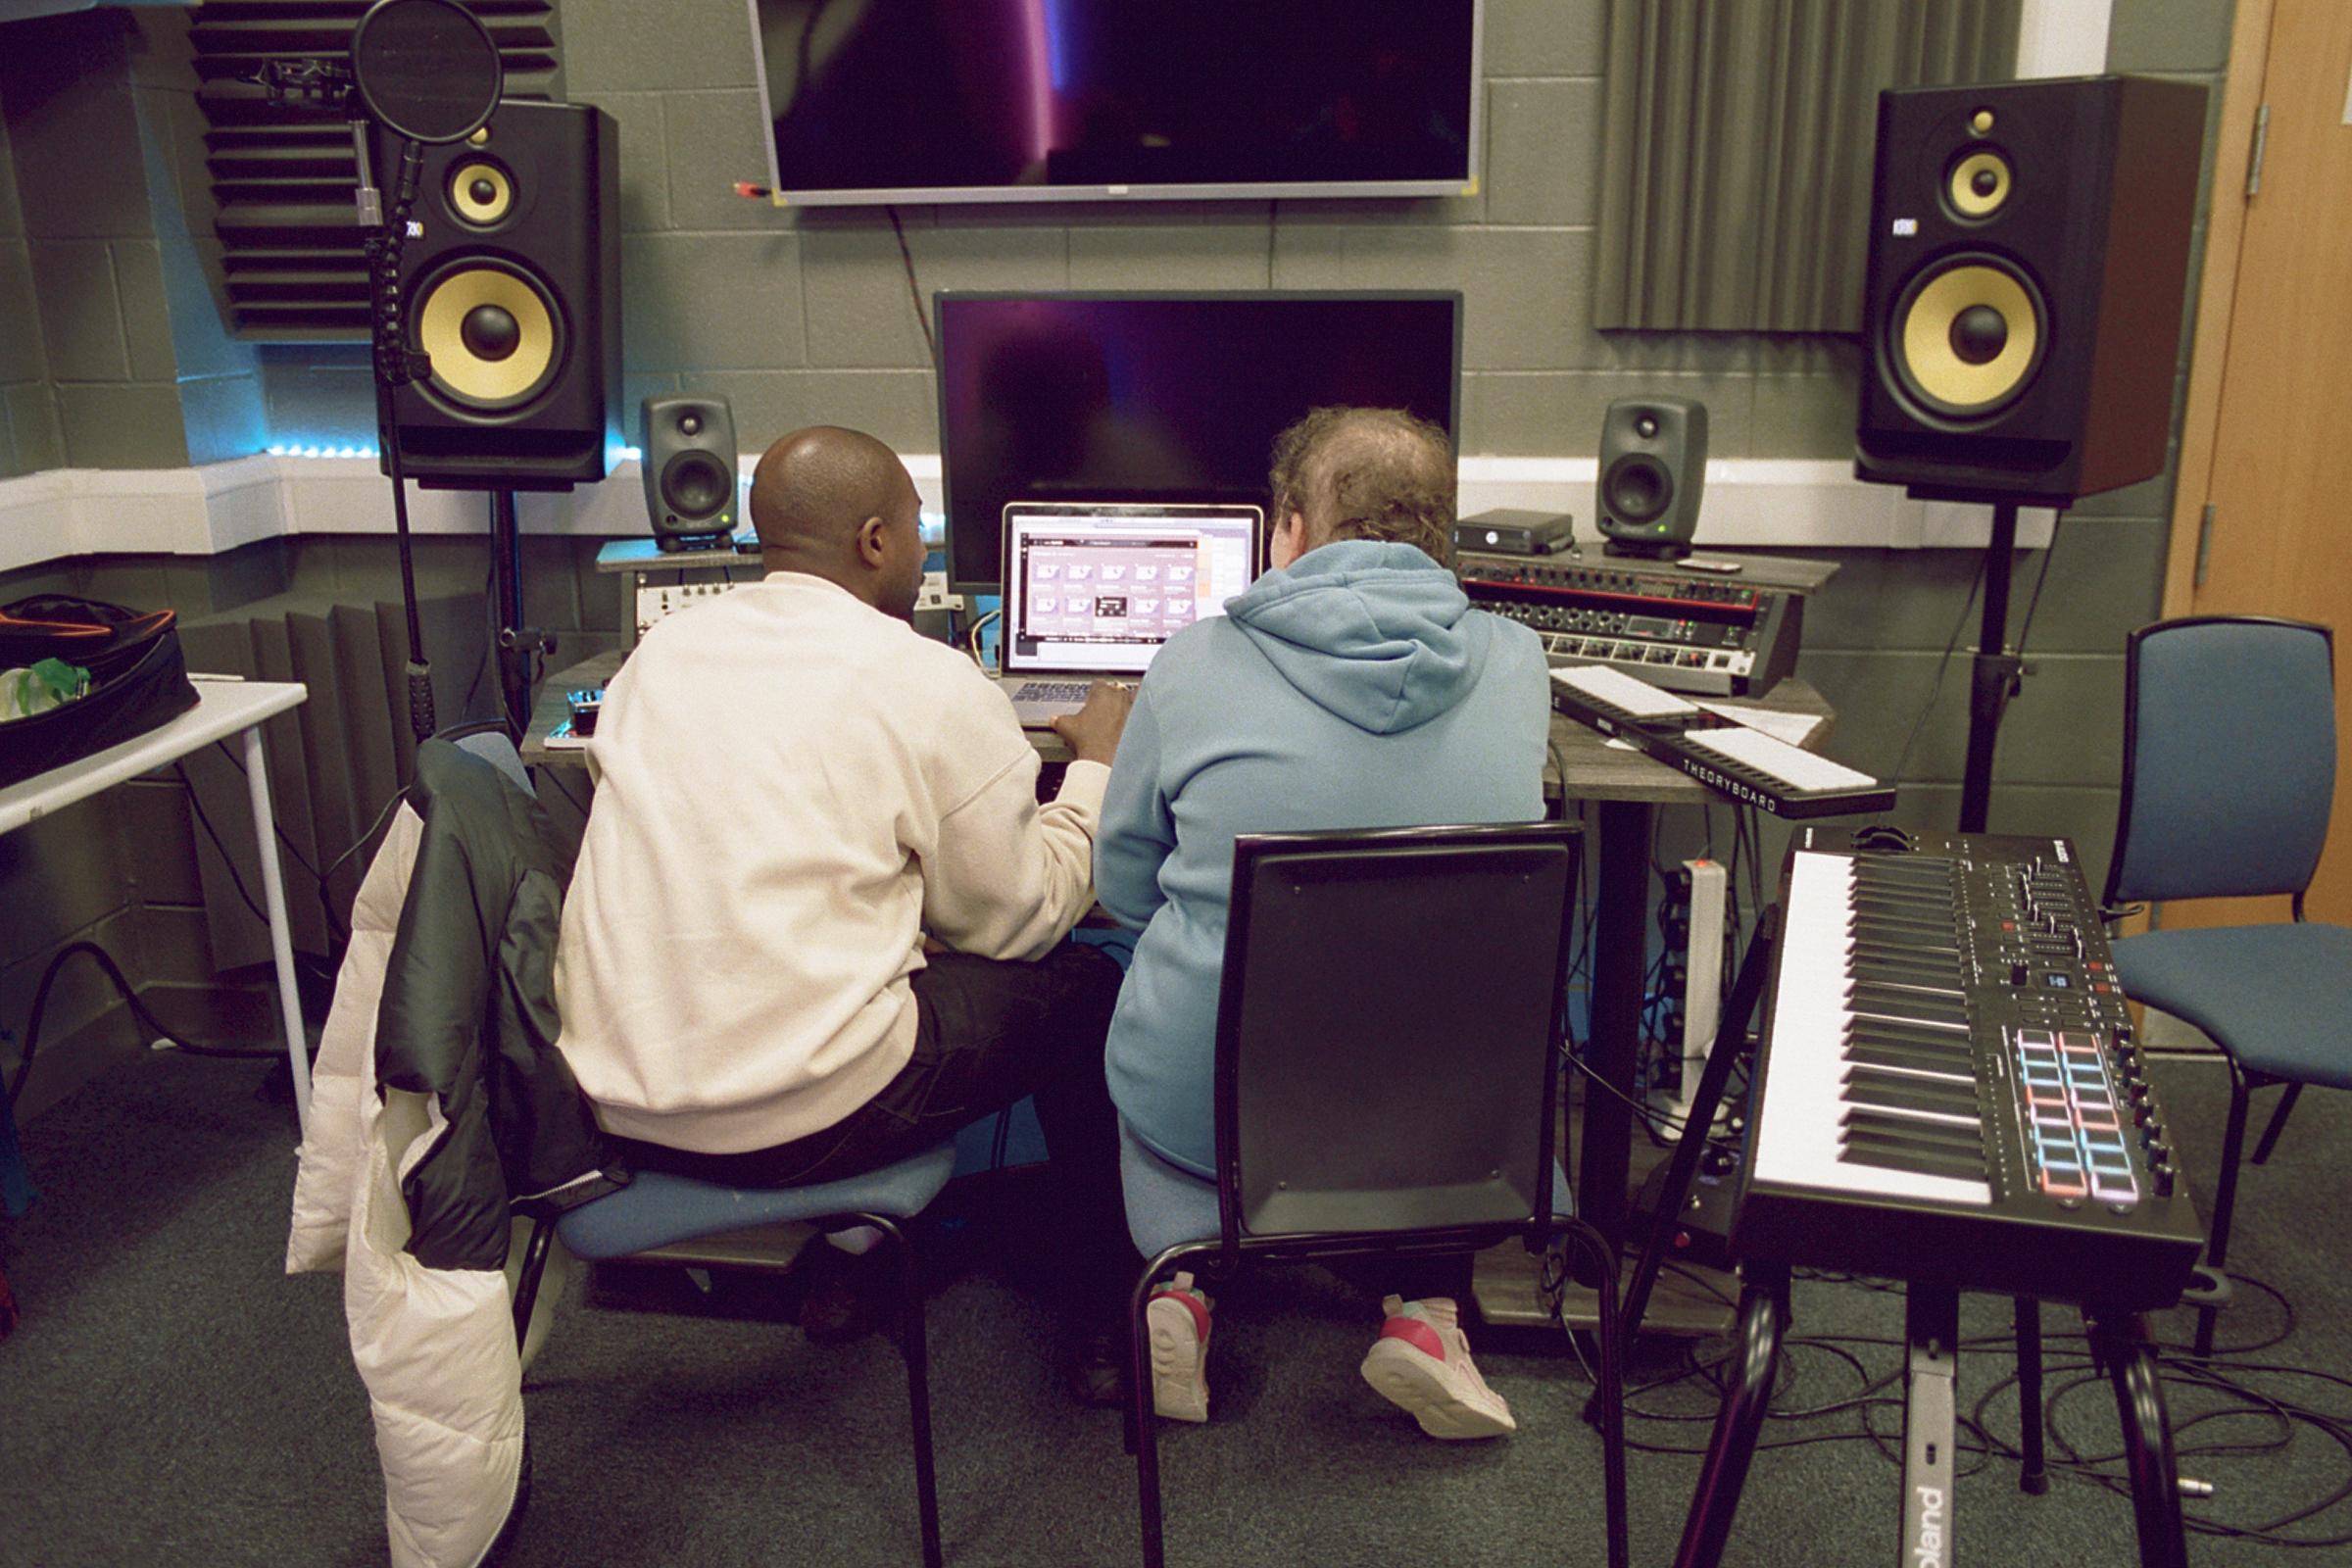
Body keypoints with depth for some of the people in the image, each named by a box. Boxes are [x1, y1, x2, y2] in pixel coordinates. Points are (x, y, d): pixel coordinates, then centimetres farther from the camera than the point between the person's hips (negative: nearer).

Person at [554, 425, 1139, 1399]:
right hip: (795, 1121, -7)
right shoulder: (931, 684, -8)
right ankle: (1103, 1324, 25)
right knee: (1082, 991, 12)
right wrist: (1096, 762, 16)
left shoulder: (659, 652, 9)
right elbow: (1015, 921, 2)